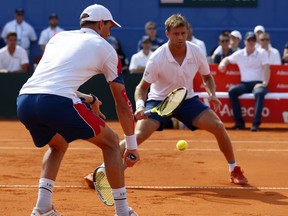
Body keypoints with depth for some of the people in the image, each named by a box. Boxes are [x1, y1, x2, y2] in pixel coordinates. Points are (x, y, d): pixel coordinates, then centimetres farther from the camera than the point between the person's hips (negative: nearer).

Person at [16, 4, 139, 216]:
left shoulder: (59, 37, 30)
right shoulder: (104, 48, 16)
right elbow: (122, 103, 18)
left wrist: (88, 99, 47)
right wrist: (132, 145, 25)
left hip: (24, 100, 6)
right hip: (58, 103, -6)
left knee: (58, 145, 34)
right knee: (110, 141, 15)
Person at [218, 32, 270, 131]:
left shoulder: (262, 53, 5)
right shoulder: (239, 54, 13)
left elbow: (266, 68, -6)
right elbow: (227, 59, 28)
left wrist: (265, 83, -19)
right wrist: (223, 63, 2)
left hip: (258, 83, -3)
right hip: (244, 84, 3)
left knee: (259, 93, -38)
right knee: (232, 91, -27)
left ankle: (256, 123, -42)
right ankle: (239, 122, -24)